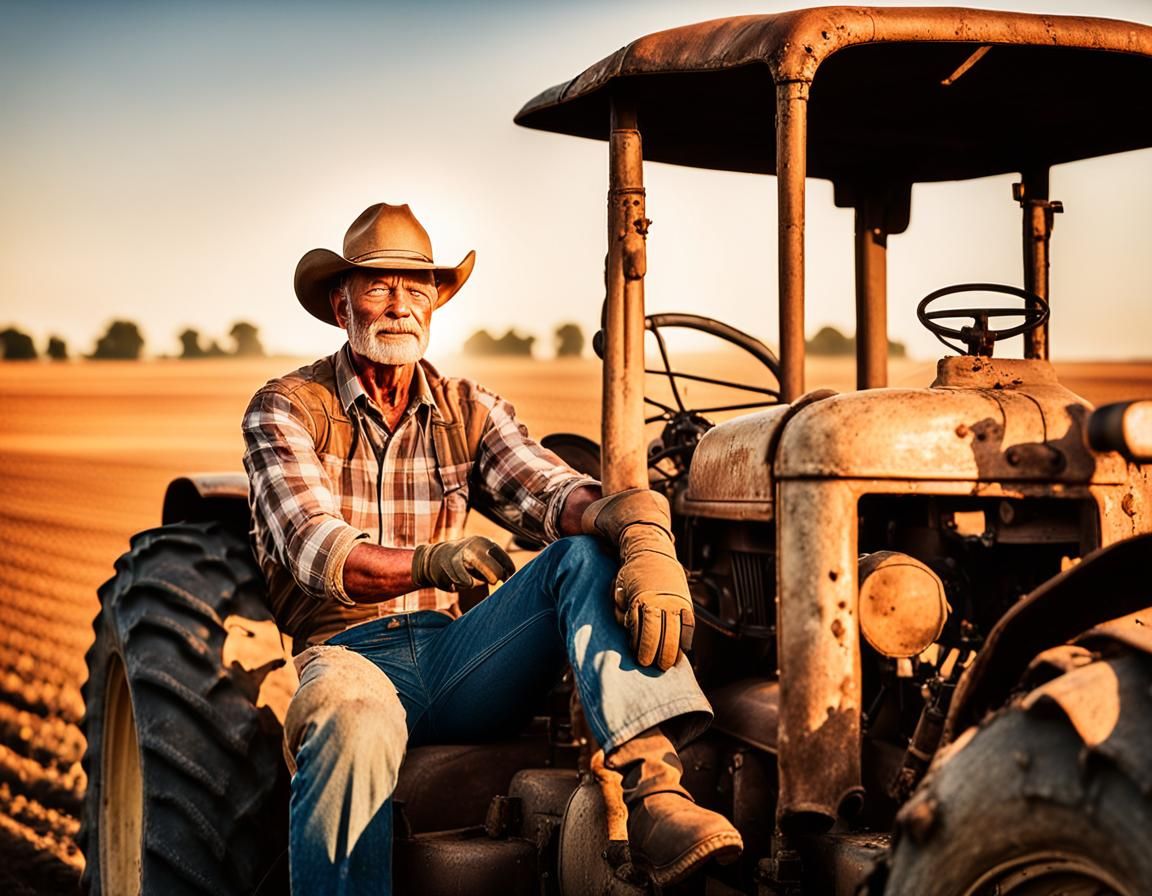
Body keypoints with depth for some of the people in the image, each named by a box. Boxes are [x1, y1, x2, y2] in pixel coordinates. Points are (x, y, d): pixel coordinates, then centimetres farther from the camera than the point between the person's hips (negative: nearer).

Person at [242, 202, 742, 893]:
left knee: (586, 556, -23)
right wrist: (433, 562, -34)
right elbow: (315, 550, -14)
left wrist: (642, 526, -30)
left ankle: (655, 789, -42)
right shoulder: (287, 410, 2)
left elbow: (553, 492, -6)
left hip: (457, 658, 4)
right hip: (351, 652, -4)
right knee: (356, 723, -41)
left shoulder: (469, 411, 13)